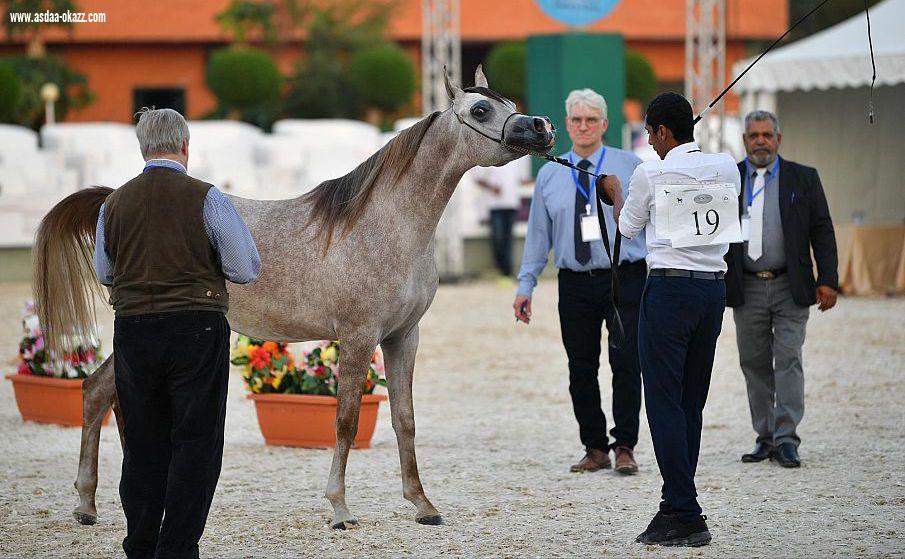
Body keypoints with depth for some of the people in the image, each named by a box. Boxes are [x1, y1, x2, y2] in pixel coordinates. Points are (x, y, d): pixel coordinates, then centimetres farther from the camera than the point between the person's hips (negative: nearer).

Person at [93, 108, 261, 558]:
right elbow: (247, 269, -7)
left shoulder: (113, 204, 3)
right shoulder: (207, 199, -9)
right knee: (195, 442, 2)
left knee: (142, 444, 12)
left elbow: (104, 273, 14)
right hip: (196, 330, -4)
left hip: (132, 331, 4)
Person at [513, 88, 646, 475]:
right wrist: (525, 286, 7)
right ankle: (595, 449, 12)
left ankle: (625, 447, 4)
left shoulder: (631, 167, 3)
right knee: (581, 370, 4)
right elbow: (538, 233, 12)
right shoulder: (549, 175, 10)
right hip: (575, 283, 3)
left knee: (626, 364, -5)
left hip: (625, 280, -3)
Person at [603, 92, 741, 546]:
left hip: (669, 289, -6)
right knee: (691, 403, 11)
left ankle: (685, 516, -10)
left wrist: (615, 193, 30)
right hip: (715, 288, 6)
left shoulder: (650, 174, -7)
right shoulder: (727, 168, 7)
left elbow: (628, 227, 10)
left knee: (665, 403, -4)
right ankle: (678, 507, 12)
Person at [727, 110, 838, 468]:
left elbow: (822, 231, 4)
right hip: (746, 289, 2)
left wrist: (828, 280, -4)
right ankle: (765, 437, 13)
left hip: (791, 287, -2)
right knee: (754, 364, 5)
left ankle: (786, 439, -7)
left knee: (788, 361, -8)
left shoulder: (804, 178, 5)